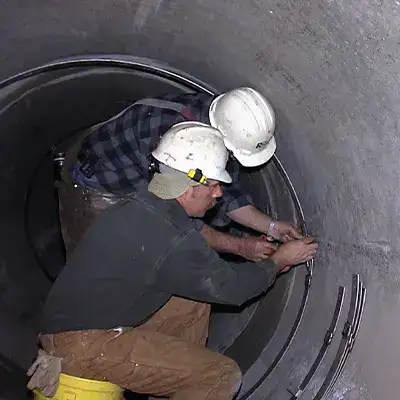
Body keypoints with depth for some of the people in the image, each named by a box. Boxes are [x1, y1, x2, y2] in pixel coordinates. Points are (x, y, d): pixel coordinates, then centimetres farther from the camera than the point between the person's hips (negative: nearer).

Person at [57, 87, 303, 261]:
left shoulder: (223, 122, -18)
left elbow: (226, 191, -4)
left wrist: (270, 226, -14)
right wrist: (240, 247, -30)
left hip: (142, 184, 7)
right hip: (95, 183, -7)